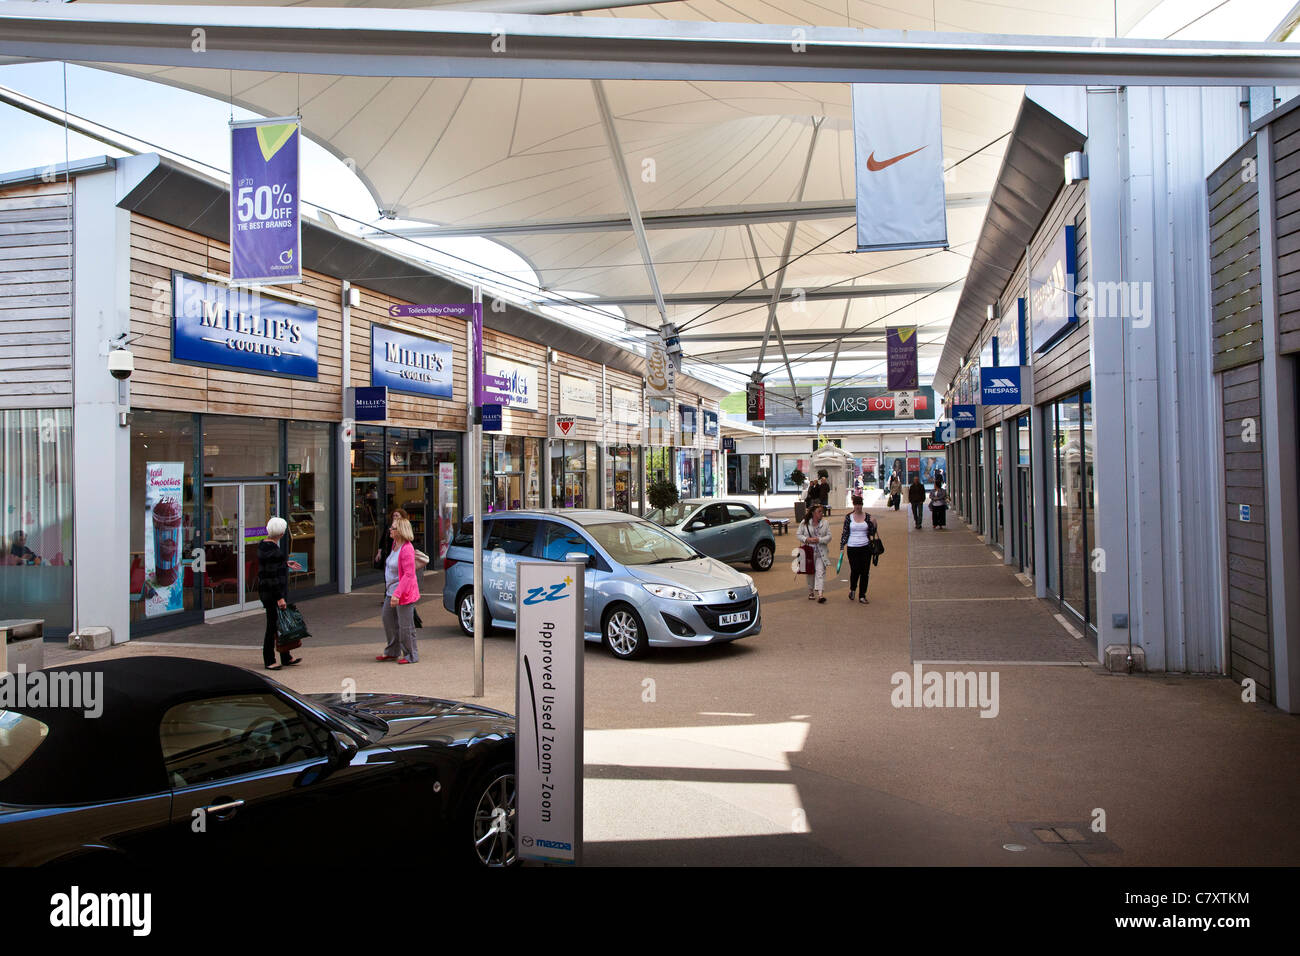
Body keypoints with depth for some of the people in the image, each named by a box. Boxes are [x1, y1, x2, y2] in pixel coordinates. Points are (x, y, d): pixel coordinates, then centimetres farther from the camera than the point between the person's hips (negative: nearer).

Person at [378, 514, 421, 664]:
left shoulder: (407, 549, -23)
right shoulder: (395, 544, 6)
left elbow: (409, 574, -26)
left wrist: (397, 594, -29)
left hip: (404, 593, -10)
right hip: (391, 591, 10)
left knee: (405, 626, 0)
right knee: (388, 619, 18)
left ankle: (410, 656, 13)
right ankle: (392, 651, 32)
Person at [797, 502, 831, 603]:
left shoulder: (825, 523, 3)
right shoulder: (804, 523, 1)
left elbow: (829, 536, 2)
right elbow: (799, 534, 3)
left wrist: (819, 540, -15)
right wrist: (807, 539, -15)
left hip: (821, 553, 0)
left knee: (820, 571, -12)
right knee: (810, 572, 10)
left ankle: (820, 594, -19)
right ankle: (810, 592, 26)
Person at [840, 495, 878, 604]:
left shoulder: (867, 517, 4)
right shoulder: (848, 517, 2)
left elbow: (872, 533, 5)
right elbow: (845, 533, 5)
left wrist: (873, 524, -13)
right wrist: (842, 547, 0)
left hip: (865, 547, 2)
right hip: (852, 548, -1)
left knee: (865, 572, 0)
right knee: (855, 570, -5)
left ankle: (862, 596, 10)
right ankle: (852, 589, 26)